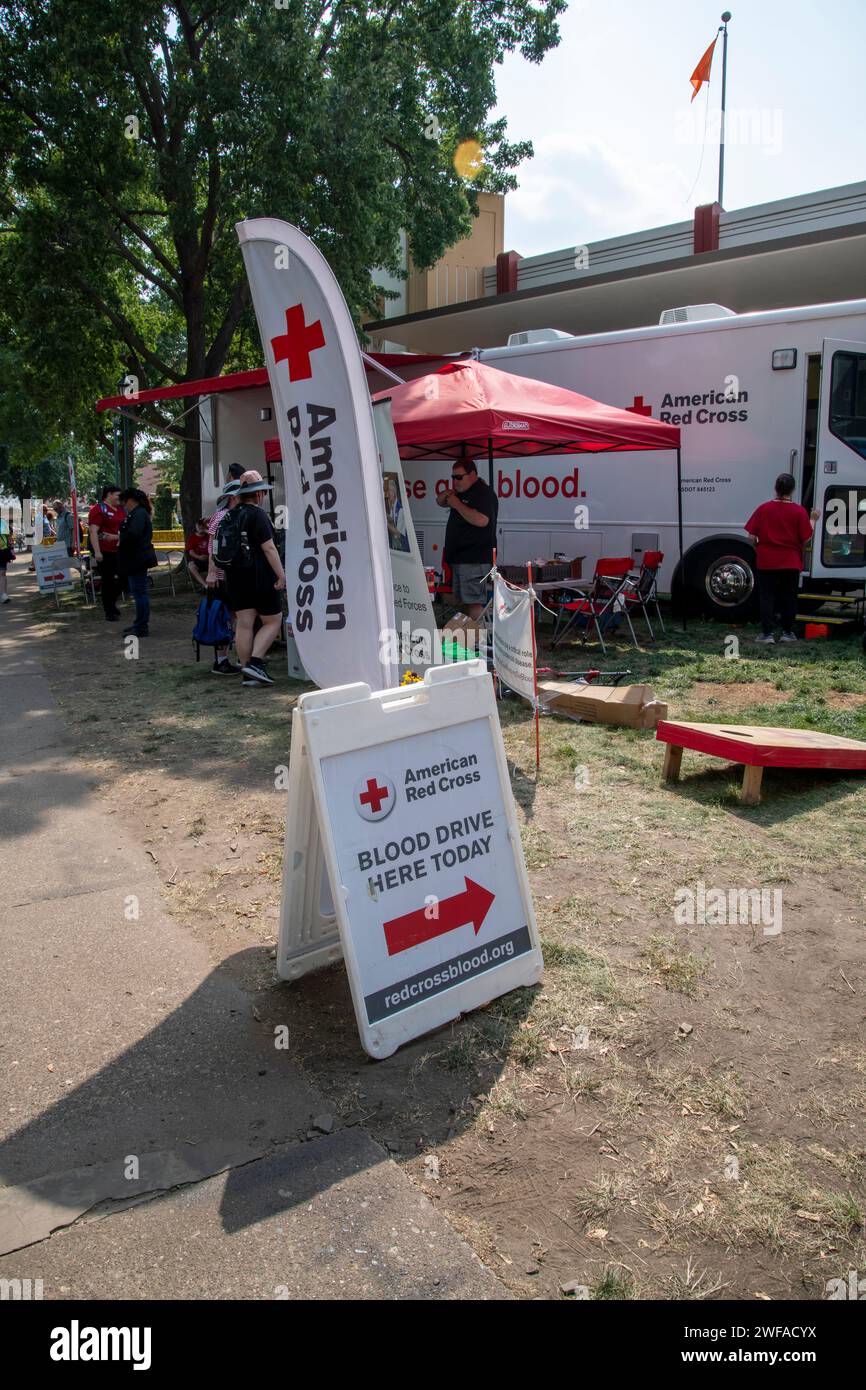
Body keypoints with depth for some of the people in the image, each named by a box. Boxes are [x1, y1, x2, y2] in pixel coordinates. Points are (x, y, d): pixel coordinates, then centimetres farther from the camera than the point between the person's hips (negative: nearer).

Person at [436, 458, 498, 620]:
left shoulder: (484, 493, -11)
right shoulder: (462, 492, 19)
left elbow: (481, 520, -27)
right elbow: (440, 502, 31)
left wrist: (457, 504, -16)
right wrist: (446, 495, 8)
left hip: (474, 560, -10)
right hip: (459, 558, 10)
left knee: (474, 602, -15)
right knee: (465, 601, 12)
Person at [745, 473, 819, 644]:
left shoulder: (763, 508, -5)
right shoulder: (799, 511, -7)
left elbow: (752, 537, -6)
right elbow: (806, 539, -6)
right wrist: (813, 519, 6)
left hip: (766, 562, 0)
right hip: (791, 563, 0)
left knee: (767, 597, 5)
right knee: (789, 598, 12)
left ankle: (767, 634, 1)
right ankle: (788, 632, 17)